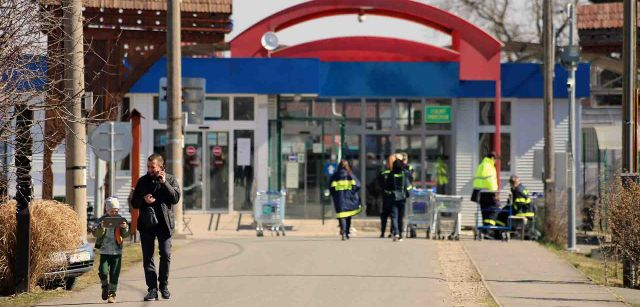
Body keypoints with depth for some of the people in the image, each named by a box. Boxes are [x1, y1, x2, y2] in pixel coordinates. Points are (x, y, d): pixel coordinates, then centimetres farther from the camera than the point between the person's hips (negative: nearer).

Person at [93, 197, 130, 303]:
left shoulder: (121, 220, 2)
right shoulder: (102, 220, -1)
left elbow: (125, 235, -1)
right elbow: (96, 234, -7)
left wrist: (125, 228, -22)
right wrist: (101, 227, -26)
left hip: (117, 251, 0)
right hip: (104, 251, 0)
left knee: (114, 274, 0)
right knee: (103, 272, -9)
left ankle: (112, 293, 11)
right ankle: (105, 287, 19)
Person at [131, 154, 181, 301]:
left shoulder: (170, 180, 5)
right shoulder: (142, 181, 11)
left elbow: (176, 198, -8)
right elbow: (134, 202, 13)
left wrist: (164, 182, -14)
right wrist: (144, 200, -8)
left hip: (164, 222, -2)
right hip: (146, 223, 2)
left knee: (166, 254, -7)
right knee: (147, 257, 0)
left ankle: (163, 285, 11)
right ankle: (152, 289, 2)